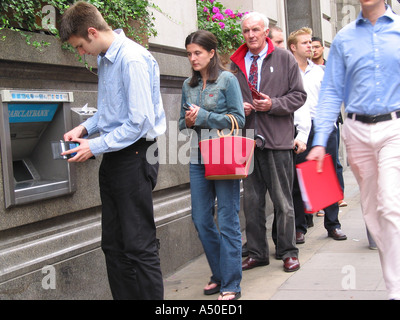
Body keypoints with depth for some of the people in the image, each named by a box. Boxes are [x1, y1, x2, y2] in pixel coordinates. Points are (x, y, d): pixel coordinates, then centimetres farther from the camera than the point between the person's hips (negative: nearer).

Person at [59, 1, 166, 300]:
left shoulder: (132, 60, -18)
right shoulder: (105, 59, 12)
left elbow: (139, 121, -21)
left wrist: (95, 147, -16)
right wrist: (85, 128, 7)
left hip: (134, 157, -10)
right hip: (113, 158, 10)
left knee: (140, 246, -4)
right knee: (113, 244, 12)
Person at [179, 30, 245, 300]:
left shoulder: (227, 80, -2)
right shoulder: (188, 85, 14)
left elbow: (239, 119, -6)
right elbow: (182, 120, 21)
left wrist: (204, 117, -12)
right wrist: (187, 121, -2)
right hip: (198, 157, 6)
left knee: (228, 220, -3)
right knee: (201, 219, 7)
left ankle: (231, 285, 4)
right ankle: (220, 274, 24)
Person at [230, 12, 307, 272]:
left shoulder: (284, 59, 4)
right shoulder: (235, 63, 11)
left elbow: (299, 95, 2)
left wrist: (273, 104, -12)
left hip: (277, 140, -3)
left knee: (283, 201, 2)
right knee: (252, 201, 8)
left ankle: (289, 253, 14)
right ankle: (257, 253, 19)